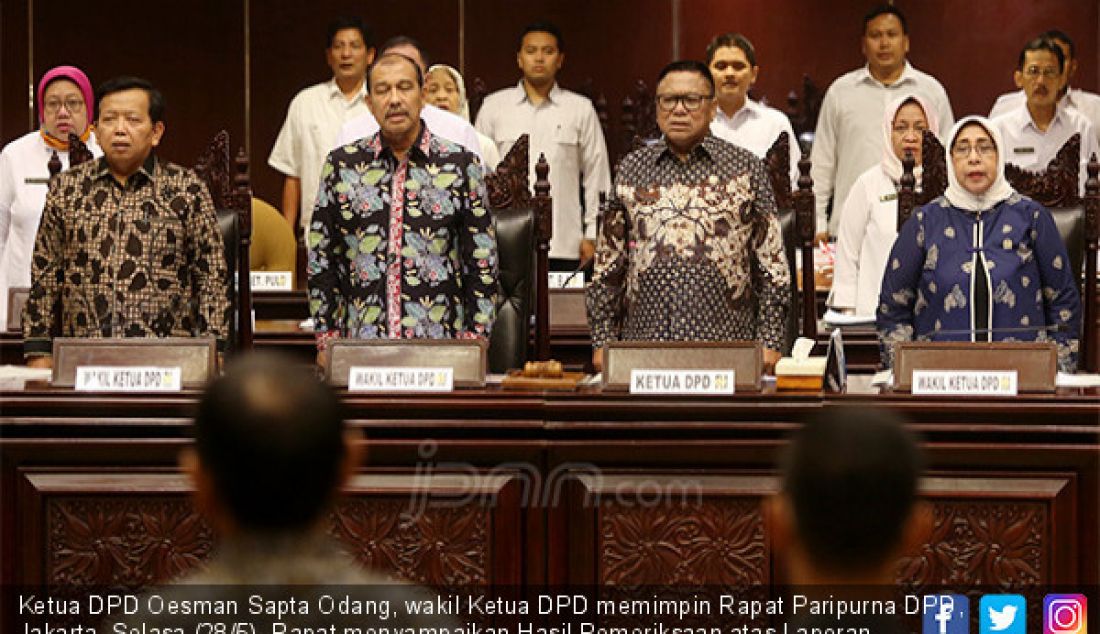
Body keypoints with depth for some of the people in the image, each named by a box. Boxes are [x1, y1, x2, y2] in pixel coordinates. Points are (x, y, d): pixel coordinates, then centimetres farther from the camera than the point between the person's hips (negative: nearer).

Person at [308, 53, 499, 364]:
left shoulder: (461, 164, 4)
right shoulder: (341, 164, 8)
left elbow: (482, 267, 5)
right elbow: (321, 260, 10)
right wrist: (326, 343, 4)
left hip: (440, 350, -1)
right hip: (358, 349, 1)